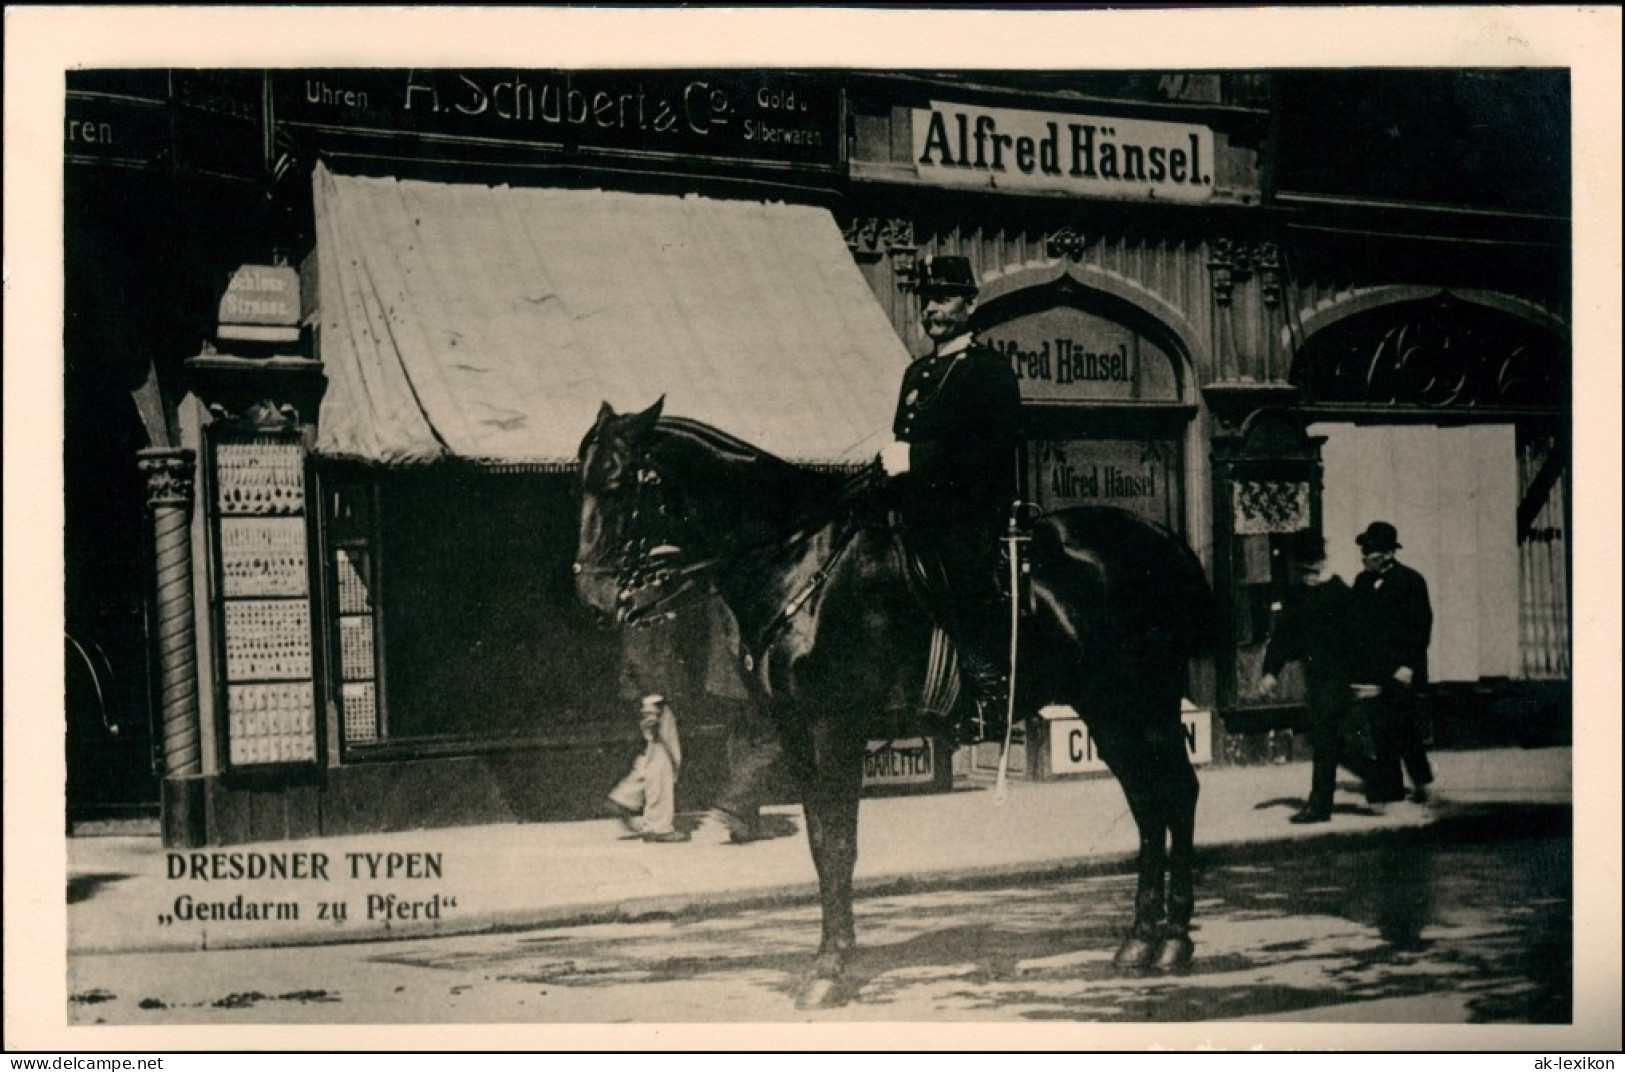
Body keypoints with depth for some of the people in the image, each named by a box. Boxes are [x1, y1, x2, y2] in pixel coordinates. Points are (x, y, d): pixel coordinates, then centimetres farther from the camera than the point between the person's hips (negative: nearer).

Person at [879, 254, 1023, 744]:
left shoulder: (990, 368, -2)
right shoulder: (916, 372, 22)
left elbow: (994, 448, -16)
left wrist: (916, 457, -18)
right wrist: (891, 458, 4)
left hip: (970, 518, -7)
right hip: (922, 518, 7)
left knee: (977, 611, -7)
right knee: (945, 617, 4)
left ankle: (994, 708, -1)